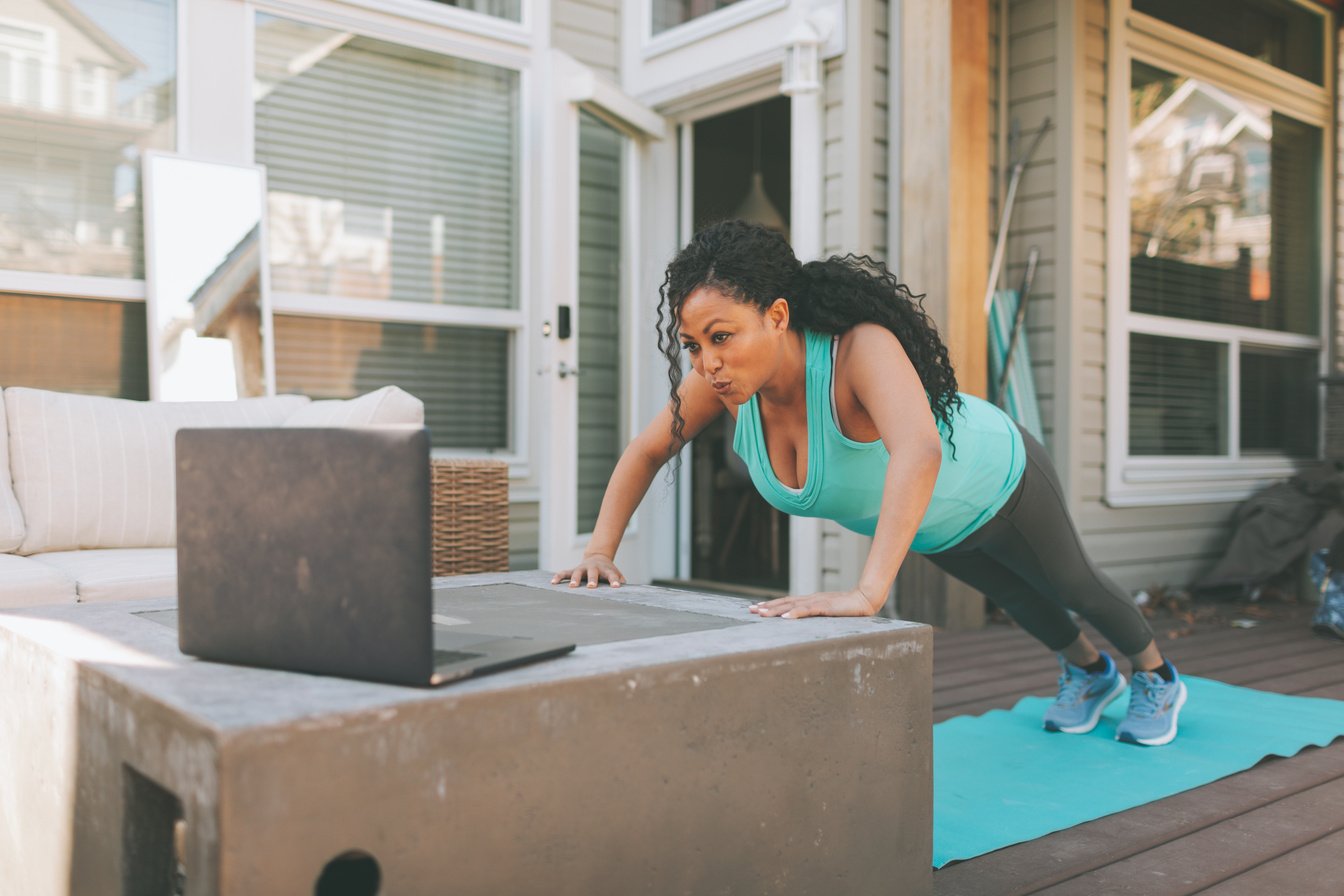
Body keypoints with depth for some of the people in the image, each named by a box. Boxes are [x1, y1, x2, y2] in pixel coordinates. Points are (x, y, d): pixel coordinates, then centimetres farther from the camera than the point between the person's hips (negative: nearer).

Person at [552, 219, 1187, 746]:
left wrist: (867, 593, -73)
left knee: (1072, 587, 24)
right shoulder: (725, 377, -29)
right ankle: (1089, 674, 67)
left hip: (998, 481, -6)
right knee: (1010, 594, 34)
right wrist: (600, 551, -27)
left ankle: (1157, 680, 59)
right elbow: (645, 452, -16)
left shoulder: (861, 349, -48)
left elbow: (918, 452, -65)